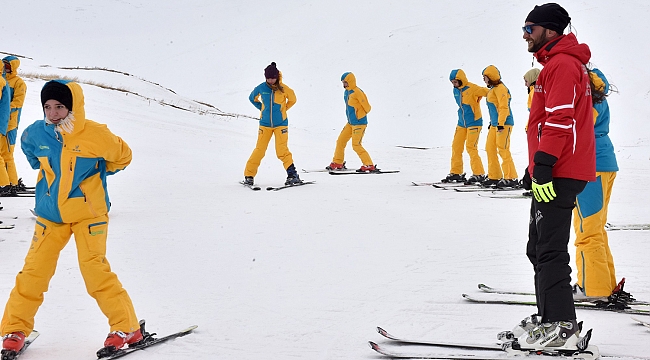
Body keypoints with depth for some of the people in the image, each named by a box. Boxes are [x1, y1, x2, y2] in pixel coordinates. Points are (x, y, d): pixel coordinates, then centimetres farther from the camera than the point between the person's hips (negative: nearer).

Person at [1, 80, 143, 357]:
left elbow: (122, 157, 3)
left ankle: (126, 329, -2)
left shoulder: (95, 135, -15)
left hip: (88, 213, -3)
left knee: (94, 269, -12)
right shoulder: (35, 134, -4)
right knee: (34, 271, 1)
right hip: (50, 214, 4)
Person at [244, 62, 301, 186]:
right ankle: (249, 175, 6)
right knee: (259, 150, -2)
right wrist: (262, 109, 7)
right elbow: (252, 98, 16)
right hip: (265, 124, 2)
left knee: (282, 150, -10)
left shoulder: (283, 88, -8)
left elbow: (292, 100, 10)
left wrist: (282, 110, 9)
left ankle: (293, 174, -3)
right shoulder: (261, 88, -3)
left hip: (281, 124, -1)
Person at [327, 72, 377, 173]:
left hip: (359, 123, -9)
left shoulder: (357, 92, -18)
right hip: (350, 123, 9)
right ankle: (337, 163, 23)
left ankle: (369, 165, -7)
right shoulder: (346, 92, 10)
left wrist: (358, 117, -6)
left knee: (356, 145, -11)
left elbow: (367, 107, -15)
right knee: (340, 141, 11)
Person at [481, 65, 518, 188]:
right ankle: (494, 177, 15)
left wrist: (501, 124, -23)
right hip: (495, 124, 10)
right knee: (490, 148, 9)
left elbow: (504, 107, -19)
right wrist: (492, 122, 25)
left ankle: (511, 178, -8)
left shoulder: (500, 88, -13)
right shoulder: (493, 89, 18)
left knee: (503, 150, -11)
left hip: (504, 124, -10)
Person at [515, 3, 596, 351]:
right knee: (539, 248, 14)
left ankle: (561, 327, -9)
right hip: (551, 174, 11)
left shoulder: (562, 65, -11)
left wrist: (543, 168, -24)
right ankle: (548, 317, 20)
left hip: (558, 176, -11)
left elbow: (559, 120, -21)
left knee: (550, 251, -11)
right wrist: (534, 168, 28)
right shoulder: (556, 64, 22)